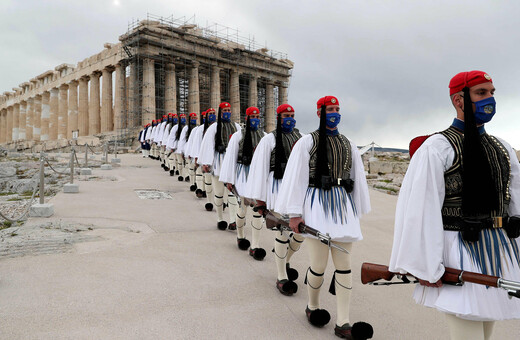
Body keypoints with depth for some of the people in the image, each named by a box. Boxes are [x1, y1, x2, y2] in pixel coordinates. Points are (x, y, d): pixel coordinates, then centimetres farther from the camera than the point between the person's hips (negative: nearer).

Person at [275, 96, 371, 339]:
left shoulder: (349, 146, 13)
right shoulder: (307, 142, -1)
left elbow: (358, 179, 17)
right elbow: (295, 177, -6)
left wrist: (357, 210, 15)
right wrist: (294, 213, -10)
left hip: (343, 207, 4)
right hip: (316, 205, -4)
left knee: (344, 263, 3)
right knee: (319, 264, -2)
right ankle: (312, 306, 28)